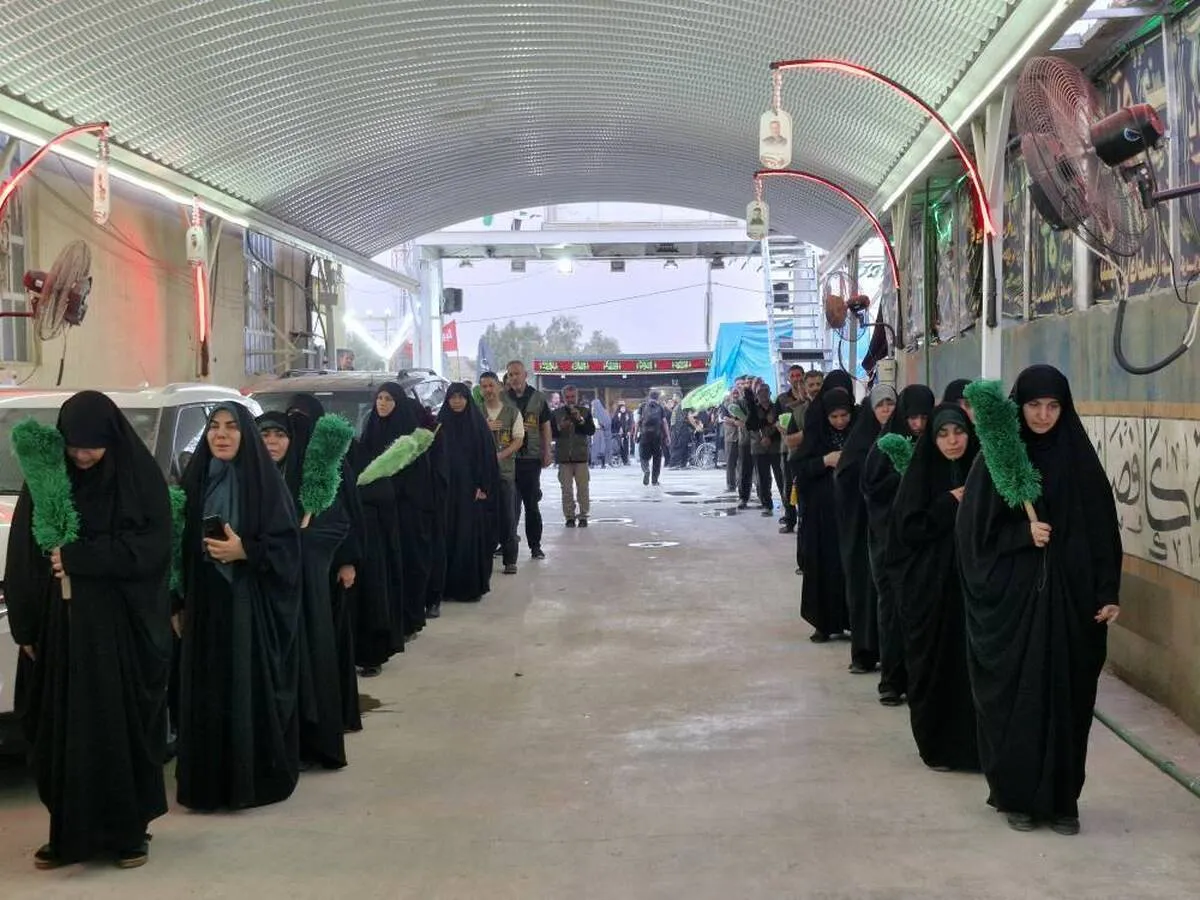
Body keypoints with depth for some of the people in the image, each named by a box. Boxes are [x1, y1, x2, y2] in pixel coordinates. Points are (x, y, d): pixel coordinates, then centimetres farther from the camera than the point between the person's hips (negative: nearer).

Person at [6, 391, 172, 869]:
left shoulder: (140, 478, -4)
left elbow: (150, 549, -11)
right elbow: (23, 556, 3)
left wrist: (76, 556, -17)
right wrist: (26, 626, -2)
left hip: (123, 628, -2)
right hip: (59, 626, 2)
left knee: (122, 728, 3)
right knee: (62, 732, 5)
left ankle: (129, 831, 14)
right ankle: (69, 833, 16)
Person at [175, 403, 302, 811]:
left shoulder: (264, 479, -6)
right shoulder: (196, 479, 8)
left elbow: (286, 544, -7)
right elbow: (184, 544, 11)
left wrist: (245, 551, -21)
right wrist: (179, 603, 9)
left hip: (251, 603, -4)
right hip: (205, 602, 4)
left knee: (251, 688, -2)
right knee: (206, 692, 5)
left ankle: (258, 777, 9)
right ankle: (209, 780, 15)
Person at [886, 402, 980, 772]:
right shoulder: (920, 475, -4)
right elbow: (908, 529, -11)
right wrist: (950, 502, -14)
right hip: (929, 586, -2)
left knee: (971, 661, 0)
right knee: (933, 662, 2)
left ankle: (970, 742, 14)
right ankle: (935, 744, 15)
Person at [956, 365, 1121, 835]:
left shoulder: (1080, 458, 3)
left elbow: (1103, 528, 3)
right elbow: (974, 528, -2)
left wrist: (1108, 593, -3)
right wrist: (1023, 533, -17)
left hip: (1069, 593, 2)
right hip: (1011, 594, -1)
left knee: (1066, 696, 5)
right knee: (1014, 696, 3)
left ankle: (1062, 799, 17)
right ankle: (1016, 795, 16)